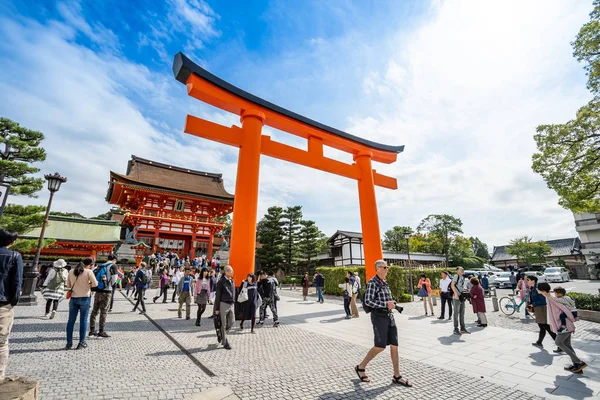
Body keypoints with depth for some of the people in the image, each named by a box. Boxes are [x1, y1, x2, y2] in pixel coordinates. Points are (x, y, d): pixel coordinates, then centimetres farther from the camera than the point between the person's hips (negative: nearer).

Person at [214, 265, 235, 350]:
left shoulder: (232, 281, 9)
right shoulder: (221, 281, -10)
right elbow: (217, 296, -9)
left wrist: (233, 303, 14)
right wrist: (216, 309, -9)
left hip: (231, 305, 6)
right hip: (223, 304, -6)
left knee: (231, 322, 9)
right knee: (224, 324, 4)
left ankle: (222, 334, 33)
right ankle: (225, 342, 16)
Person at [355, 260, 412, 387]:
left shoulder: (385, 283, 12)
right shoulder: (372, 283, -15)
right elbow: (368, 301, -21)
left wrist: (392, 303, 3)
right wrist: (386, 304, -20)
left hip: (389, 316, 8)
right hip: (378, 316, -8)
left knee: (394, 345, 8)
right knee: (380, 346, -4)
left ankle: (397, 376, 21)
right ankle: (361, 367, 15)